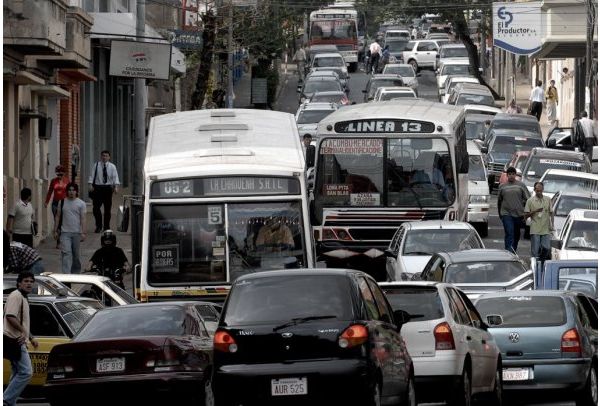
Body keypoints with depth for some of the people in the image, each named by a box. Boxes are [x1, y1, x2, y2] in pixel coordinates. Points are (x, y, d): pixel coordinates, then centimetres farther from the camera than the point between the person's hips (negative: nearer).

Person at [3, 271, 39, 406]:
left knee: (17, 374, 12)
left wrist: (30, 337, 24)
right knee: (26, 372, -17)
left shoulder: (23, 298, 22)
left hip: (19, 341, 11)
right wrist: (23, 332, -25)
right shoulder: (16, 296, -11)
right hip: (15, 340, -11)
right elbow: (10, 317, -23)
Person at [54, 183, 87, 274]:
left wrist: (83, 233, -10)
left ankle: (75, 272, 27)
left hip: (77, 232, 0)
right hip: (65, 232, 0)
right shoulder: (62, 202, 6)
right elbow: (58, 217, 11)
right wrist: (55, 231, 7)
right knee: (66, 253, -13)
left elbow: (83, 219, -3)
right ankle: (66, 274, -21)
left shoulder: (81, 203, 1)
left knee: (76, 254, 11)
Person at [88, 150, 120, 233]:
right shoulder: (96, 165, 3)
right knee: (96, 207, -6)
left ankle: (106, 226, 16)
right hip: (98, 187, -1)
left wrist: (116, 187, -18)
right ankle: (99, 226, 9)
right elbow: (92, 175, 0)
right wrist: (91, 185, -13)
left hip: (108, 188, 1)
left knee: (107, 208, 6)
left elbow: (115, 177, -4)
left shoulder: (112, 166, 3)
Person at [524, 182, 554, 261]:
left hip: (546, 230, 2)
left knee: (546, 249, -1)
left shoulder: (547, 200, 8)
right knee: (535, 250, -3)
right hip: (535, 230, -2)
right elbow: (525, 215, 0)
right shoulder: (530, 200, 1)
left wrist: (552, 225, 1)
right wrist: (535, 211, -14)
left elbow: (551, 213, 13)